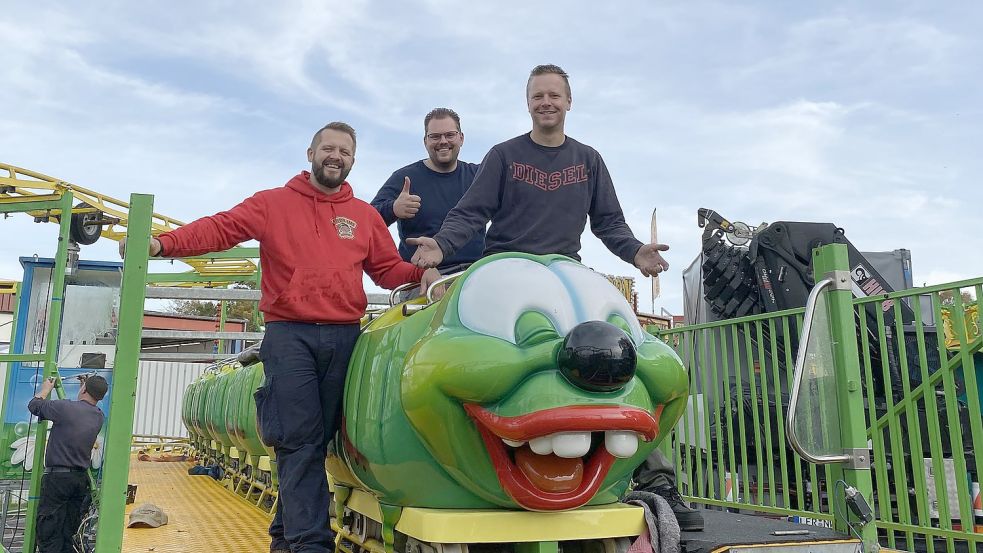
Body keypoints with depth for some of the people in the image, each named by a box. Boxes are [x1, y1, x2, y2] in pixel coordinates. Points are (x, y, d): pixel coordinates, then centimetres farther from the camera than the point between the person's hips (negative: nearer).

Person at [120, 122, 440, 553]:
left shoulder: (366, 216, 16)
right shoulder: (273, 203, 9)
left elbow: (388, 268, 16)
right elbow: (221, 228, -2)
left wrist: (421, 274, -4)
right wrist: (163, 244, -16)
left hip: (344, 337, 3)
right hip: (289, 334, -3)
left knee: (318, 439, 8)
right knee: (300, 440, -8)